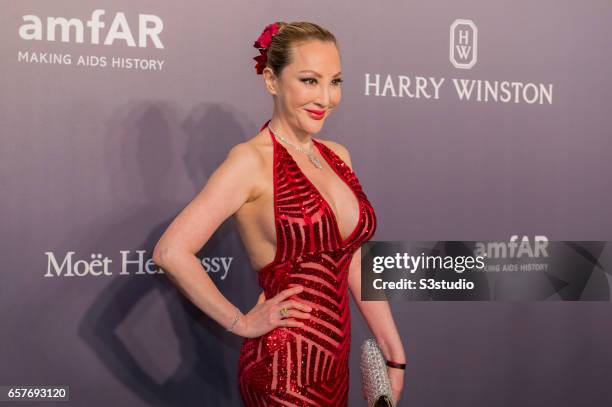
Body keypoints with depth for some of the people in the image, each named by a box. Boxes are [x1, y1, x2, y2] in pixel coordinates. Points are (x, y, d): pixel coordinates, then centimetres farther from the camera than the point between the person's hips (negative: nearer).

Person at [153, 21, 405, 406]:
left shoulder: (338, 155, 6)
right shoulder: (252, 160, -14)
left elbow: (356, 265, 8)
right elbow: (172, 251, -23)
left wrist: (394, 356, 6)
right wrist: (241, 322, -14)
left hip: (335, 360, 7)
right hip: (284, 366, -7)